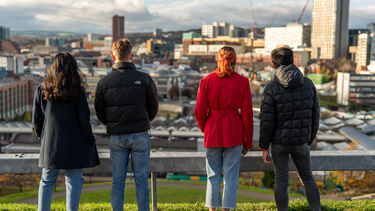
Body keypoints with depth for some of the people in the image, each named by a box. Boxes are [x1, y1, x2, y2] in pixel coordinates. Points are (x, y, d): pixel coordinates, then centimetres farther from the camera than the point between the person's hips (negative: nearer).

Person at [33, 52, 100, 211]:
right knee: (73, 182, 5)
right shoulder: (77, 91, -8)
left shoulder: (42, 89, 0)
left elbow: (36, 118, 4)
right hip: (74, 145, -3)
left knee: (47, 181, 15)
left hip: (50, 144, 3)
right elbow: (84, 119, -8)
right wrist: (89, 140, 5)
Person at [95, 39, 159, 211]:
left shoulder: (104, 82, -2)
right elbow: (154, 107, 2)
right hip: (140, 135, -1)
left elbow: (99, 112, 2)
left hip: (116, 137, 1)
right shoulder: (144, 79, -5)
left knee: (118, 180, 8)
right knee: (141, 179, 6)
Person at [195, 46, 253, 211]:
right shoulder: (242, 82, -4)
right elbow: (247, 113, -3)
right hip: (234, 133, -1)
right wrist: (248, 142, 5)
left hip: (213, 133, 1)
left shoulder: (206, 81, -4)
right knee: (231, 176, 6)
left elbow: (199, 112, -5)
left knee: (213, 175, 12)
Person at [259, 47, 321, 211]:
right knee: (307, 178, 18)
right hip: (300, 142, 3)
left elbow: (266, 122, -15)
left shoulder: (271, 89, -15)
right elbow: (314, 116, 1)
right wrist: (309, 140, 14)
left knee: (281, 180, 9)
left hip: (279, 142, -3)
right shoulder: (308, 84, -4)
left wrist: (264, 148, -5)